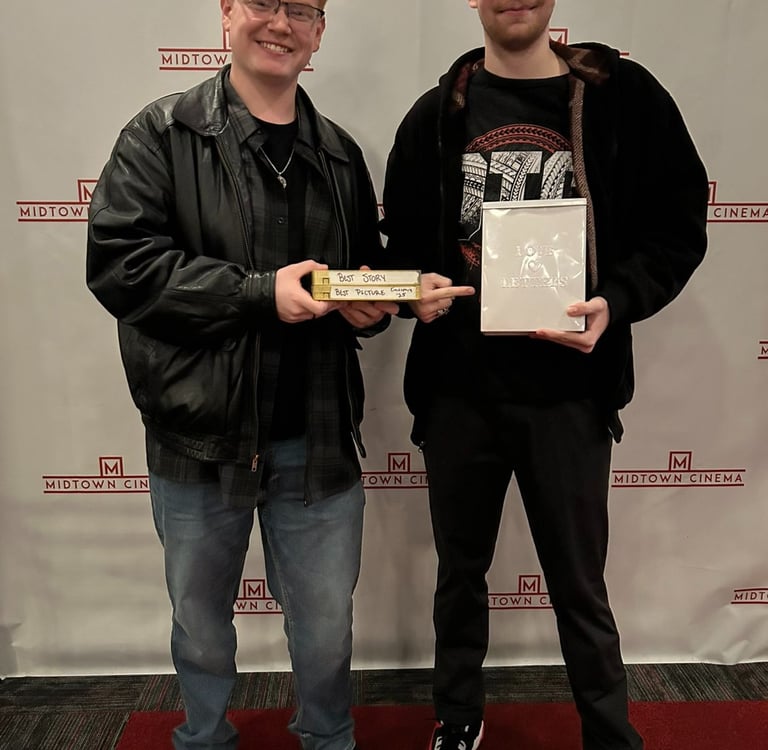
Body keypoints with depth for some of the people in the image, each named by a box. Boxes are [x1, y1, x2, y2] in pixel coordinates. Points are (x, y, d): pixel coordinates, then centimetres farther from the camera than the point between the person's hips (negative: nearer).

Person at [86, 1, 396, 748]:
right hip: (201, 434, -2)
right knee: (201, 622, 19)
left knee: (326, 625, 15)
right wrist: (260, 293, -20)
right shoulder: (163, 134, -2)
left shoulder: (339, 152, 11)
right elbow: (118, 260, -13)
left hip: (318, 436, 3)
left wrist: (369, 306, -4)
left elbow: (368, 270, 20)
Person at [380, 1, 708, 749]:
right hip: (456, 390, 3)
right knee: (460, 571, 19)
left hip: (569, 393, -2)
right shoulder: (435, 114, 6)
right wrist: (418, 285, -10)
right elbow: (402, 238, 12)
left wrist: (616, 302, -17)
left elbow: (677, 228, 0)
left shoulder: (622, 96, -1)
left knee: (579, 588, 11)